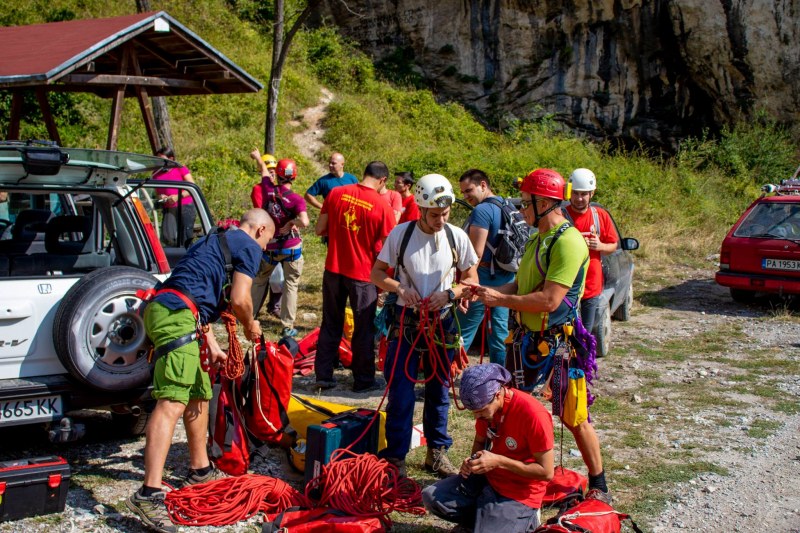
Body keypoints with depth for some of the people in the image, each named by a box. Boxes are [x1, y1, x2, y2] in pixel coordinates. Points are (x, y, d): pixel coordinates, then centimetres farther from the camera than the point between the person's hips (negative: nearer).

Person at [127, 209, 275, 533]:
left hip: (162, 309, 10)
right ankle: (149, 494, -27)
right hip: (176, 316, -10)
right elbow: (239, 300, -8)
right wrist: (251, 326, 13)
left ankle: (200, 470, 35)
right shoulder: (249, 247, 3)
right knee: (172, 402, -19)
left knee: (199, 394, 22)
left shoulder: (216, 241, 31)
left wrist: (212, 345, 29)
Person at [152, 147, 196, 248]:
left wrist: (179, 196, -13)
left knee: (186, 237, -7)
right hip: (169, 209, 3)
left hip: (185, 206, -3)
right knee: (167, 237, -13)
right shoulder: (157, 174, 13)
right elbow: (157, 192, 25)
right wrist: (160, 197, 0)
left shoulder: (180, 169, 1)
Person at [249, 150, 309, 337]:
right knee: (291, 285, 8)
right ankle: (287, 327, 7)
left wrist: (257, 157, 35)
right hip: (291, 248, -3)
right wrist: (291, 223, -15)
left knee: (259, 281, 23)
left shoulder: (267, 188, -8)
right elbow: (304, 222, -36)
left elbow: (264, 169, 14)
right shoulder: (296, 199, -19)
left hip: (269, 247, 3)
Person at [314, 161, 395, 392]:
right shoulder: (382, 206, -14)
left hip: (333, 269, 4)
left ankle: (323, 376, 20)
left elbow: (320, 229, 1)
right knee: (364, 329, 10)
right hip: (363, 274, -3)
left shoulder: (336, 193, -4)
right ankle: (363, 380, 18)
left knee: (330, 325, 15)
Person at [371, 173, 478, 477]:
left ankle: (437, 451, 27)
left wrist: (449, 294, -15)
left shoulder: (457, 237, -4)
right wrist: (400, 288, -18)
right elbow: (377, 273, 0)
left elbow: (471, 280, 4)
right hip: (406, 321, -2)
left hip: (442, 323, 2)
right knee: (401, 390, -1)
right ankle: (395, 455, 10)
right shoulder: (401, 234, -7)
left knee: (439, 390, 13)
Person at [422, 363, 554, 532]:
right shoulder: (486, 405, -5)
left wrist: (499, 461, -26)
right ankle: (485, 518, 5)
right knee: (431, 497, -9)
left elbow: (546, 472, -22)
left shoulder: (533, 415, -27)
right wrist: (473, 461, -10)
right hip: (488, 479, 7)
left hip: (518, 495, -6)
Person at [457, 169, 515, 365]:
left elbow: (476, 254, -19)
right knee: (500, 329, 13)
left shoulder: (482, 210, -15)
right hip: (506, 277, 9)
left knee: (463, 332, -2)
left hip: (485, 277, -9)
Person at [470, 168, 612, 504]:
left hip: (557, 344, -9)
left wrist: (501, 300, -17)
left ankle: (599, 488, 16)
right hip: (527, 338, 9)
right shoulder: (538, 239, 12)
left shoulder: (568, 242, -19)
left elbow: (549, 300, -25)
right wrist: (490, 292, 0)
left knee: (573, 417, 1)